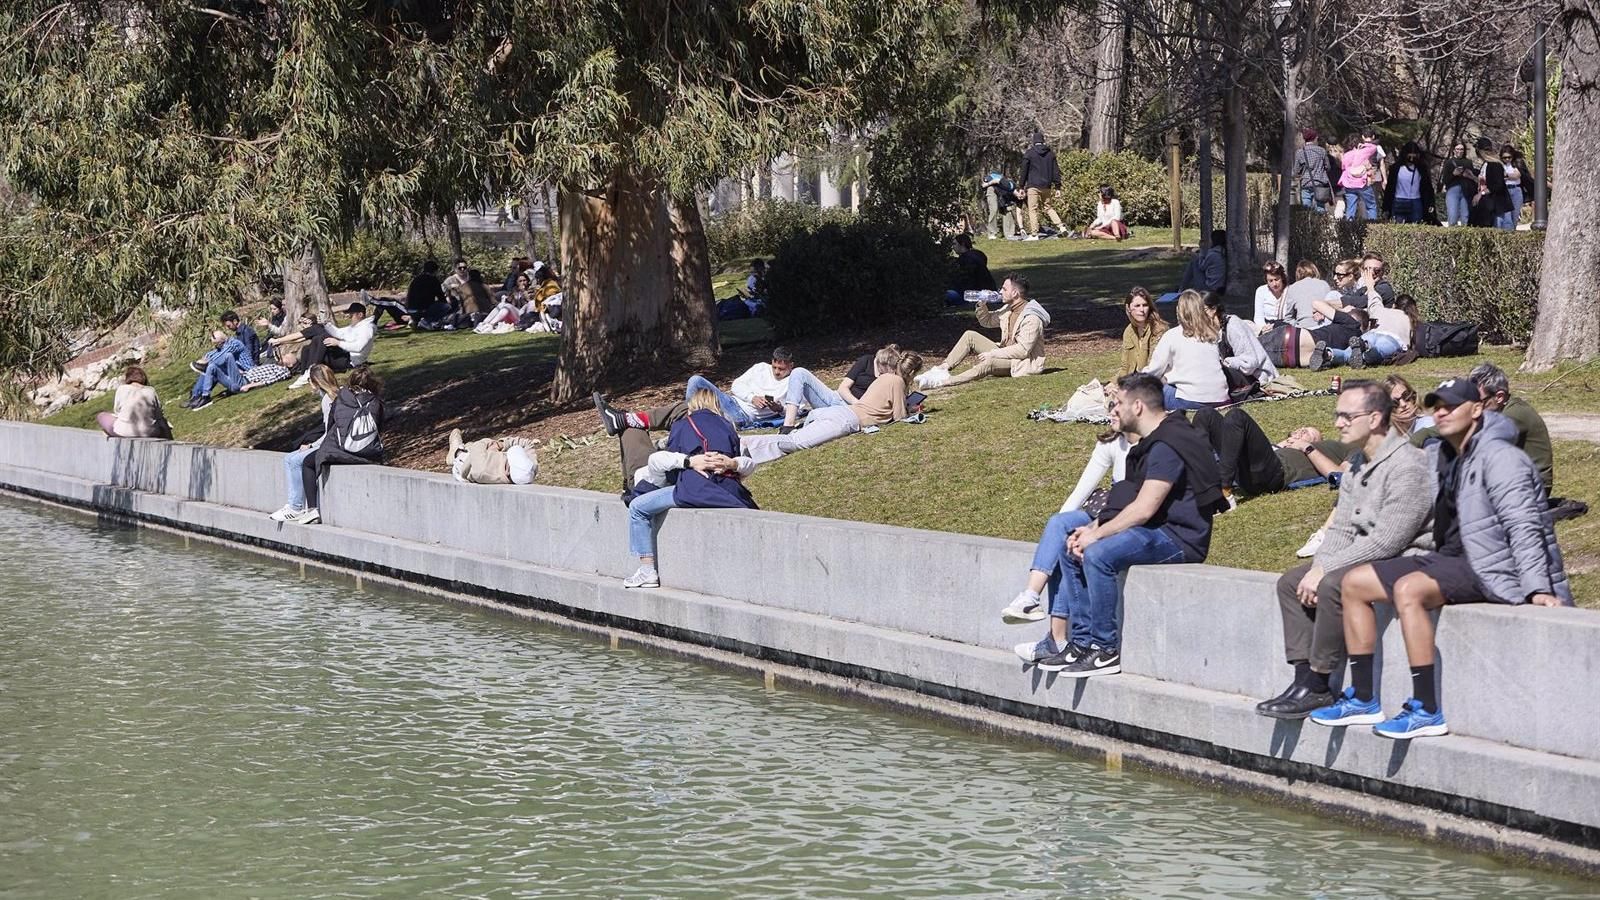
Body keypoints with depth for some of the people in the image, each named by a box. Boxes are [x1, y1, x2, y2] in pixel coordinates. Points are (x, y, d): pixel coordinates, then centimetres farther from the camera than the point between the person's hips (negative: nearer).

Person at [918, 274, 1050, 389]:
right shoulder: (1008, 309, 8)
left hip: (1022, 362, -10)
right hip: (1006, 353, 10)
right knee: (970, 336, -1)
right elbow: (986, 321, 21)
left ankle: (945, 381, -42)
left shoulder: (1031, 318, -22)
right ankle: (942, 369, -13)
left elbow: (1023, 350, -26)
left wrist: (992, 354, -23)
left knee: (988, 363, -37)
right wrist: (982, 305, -1)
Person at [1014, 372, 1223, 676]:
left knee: (1098, 554, -29)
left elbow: (1143, 509, -23)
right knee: (1072, 551, 13)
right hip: (1160, 533, 11)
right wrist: (1091, 529, 4)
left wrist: (1096, 535, -14)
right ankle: (1081, 643, 5)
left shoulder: (1167, 446, -18)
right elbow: (1130, 503, 18)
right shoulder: (1154, 442, 17)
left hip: (1178, 538, -11)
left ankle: (1105, 651, -22)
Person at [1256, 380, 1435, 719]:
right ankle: (1304, 677, -6)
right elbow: (1341, 527, 12)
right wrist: (1318, 567, -7)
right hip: (1371, 555, 10)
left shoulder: (1408, 465, -20)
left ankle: (1318, 686, -20)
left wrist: (1325, 572, -20)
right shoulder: (1356, 463, 12)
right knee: (1291, 583, 2)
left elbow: (1388, 540, -24)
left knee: (1334, 586, -30)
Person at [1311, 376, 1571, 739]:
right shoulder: (1447, 458, 15)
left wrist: (1537, 589, -31)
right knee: (1354, 582, 4)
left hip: (1494, 567, -10)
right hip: (1454, 558, 10)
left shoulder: (1498, 457, -13)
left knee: (1409, 589, -33)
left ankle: (1426, 711, -28)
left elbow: (1524, 525, -22)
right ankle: (1362, 699, 4)